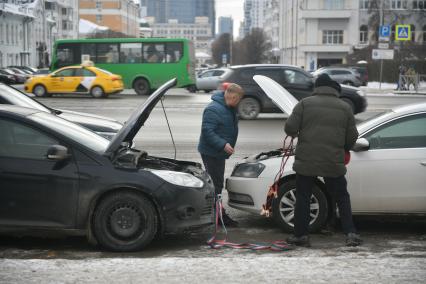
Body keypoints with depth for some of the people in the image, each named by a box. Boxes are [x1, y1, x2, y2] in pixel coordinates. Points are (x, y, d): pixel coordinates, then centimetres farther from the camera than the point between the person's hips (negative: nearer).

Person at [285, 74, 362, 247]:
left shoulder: (305, 104, 1)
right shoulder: (345, 108, 7)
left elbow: (290, 128, -6)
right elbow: (352, 137, 7)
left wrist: (295, 135, 16)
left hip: (306, 161, -1)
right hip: (334, 163, 1)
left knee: (303, 198, 9)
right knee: (342, 198, 13)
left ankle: (301, 235, 10)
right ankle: (350, 234, 7)